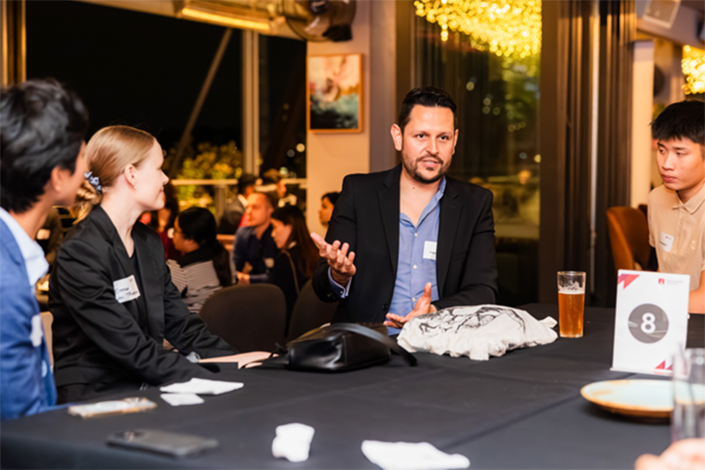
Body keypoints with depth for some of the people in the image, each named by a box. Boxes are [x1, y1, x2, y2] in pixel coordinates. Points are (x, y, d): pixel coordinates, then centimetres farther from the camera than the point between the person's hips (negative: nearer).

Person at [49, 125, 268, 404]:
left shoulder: (149, 242, 13)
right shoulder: (79, 253, -15)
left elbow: (182, 325, 11)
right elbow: (133, 350, -20)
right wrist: (214, 381, -25)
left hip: (146, 390, 7)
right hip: (95, 399, -7)